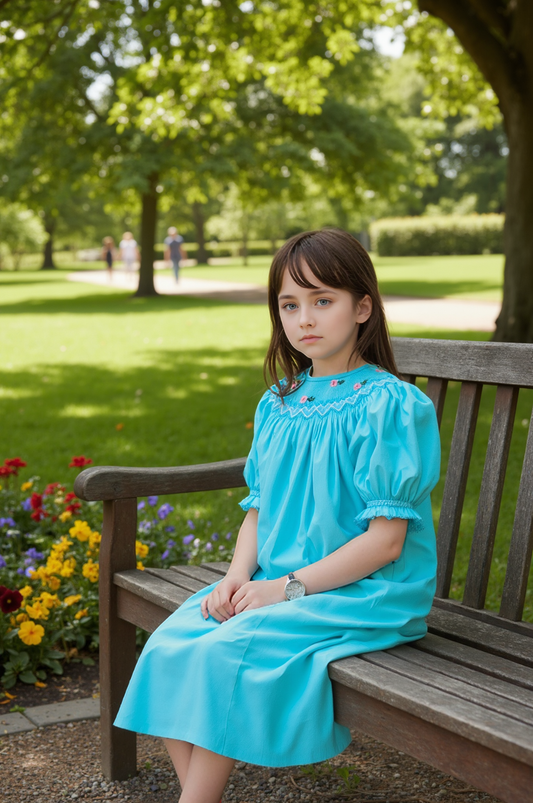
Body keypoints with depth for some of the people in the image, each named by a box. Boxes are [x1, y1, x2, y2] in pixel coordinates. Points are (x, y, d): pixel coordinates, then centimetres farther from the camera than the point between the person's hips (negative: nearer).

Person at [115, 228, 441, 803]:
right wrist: (238, 577, -5)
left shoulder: (388, 406, -11)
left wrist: (289, 587, -17)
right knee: (167, 646, -12)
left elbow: (385, 540, -14)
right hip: (272, 583, 7)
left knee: (222, 653, -25)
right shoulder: (277, 405, 11)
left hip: (365, 594, -7)